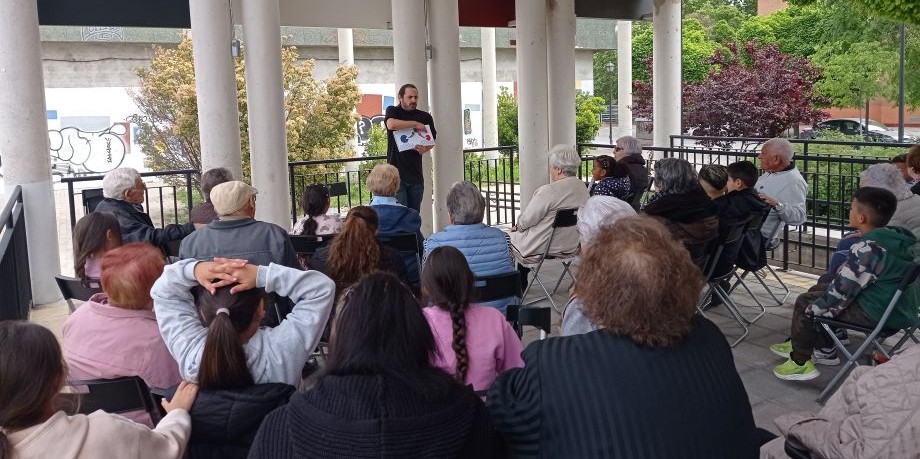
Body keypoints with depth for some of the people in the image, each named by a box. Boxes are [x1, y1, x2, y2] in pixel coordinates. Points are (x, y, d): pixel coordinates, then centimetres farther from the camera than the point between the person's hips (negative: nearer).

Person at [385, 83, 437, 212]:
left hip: (416, 173, 4)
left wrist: (425, 149, -8)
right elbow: (391, 124, -20)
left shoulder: (425, 117, 11)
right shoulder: (392, 111, 3)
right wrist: (415, 124, -12)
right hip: (396, 172, -4)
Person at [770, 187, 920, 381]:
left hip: (876, 314, -9)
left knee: (805, 302, 1)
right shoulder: (900, 239, 3)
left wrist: (812, 310, -6)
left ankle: (800, 363, 11)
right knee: (818, 290, 20)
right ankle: (825, 351, 30)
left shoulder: (866, 249, -24)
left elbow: (841, 290, -19)